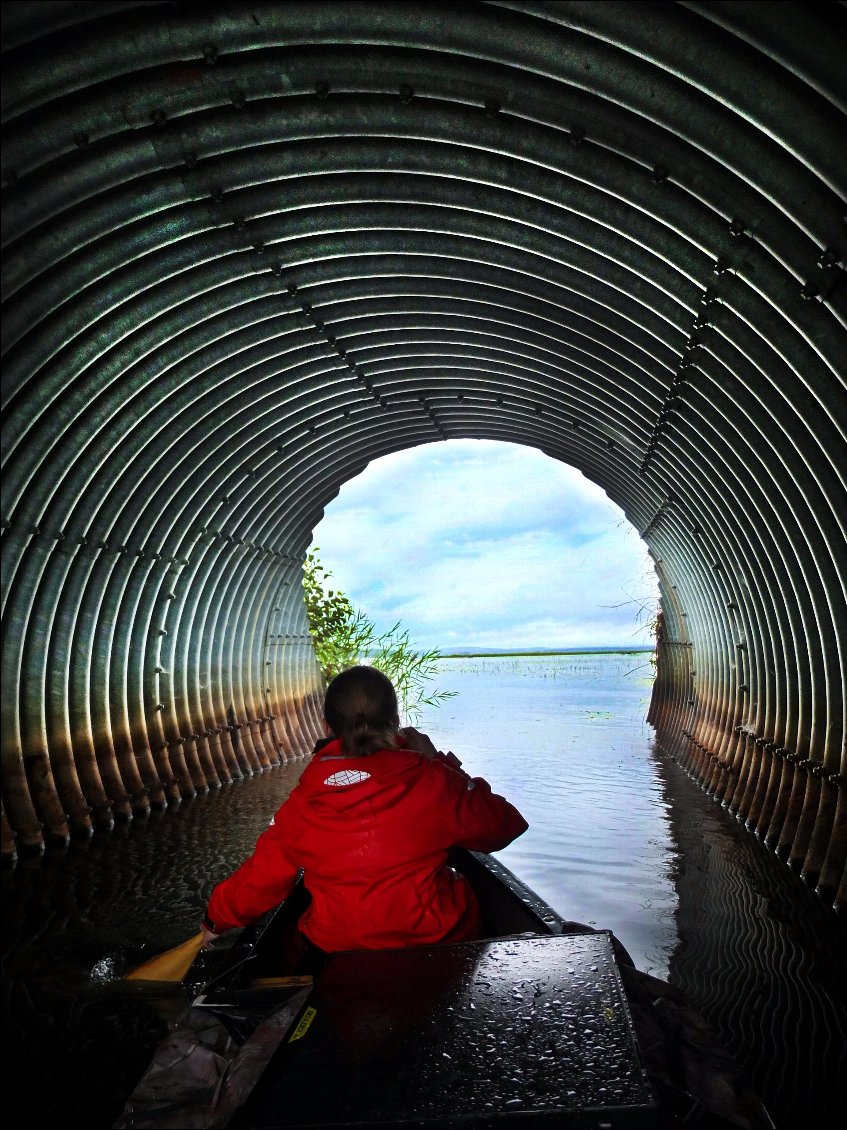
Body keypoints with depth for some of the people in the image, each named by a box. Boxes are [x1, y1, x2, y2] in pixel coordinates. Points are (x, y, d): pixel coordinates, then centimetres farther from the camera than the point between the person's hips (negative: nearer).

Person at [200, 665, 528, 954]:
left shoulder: (301, 804, -9)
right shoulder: (432, 781, -14)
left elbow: (259, 879, 1)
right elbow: (502, 826, -1)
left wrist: (217, 918, 23)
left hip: (336, 953, 1)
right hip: (441, 949, -1)